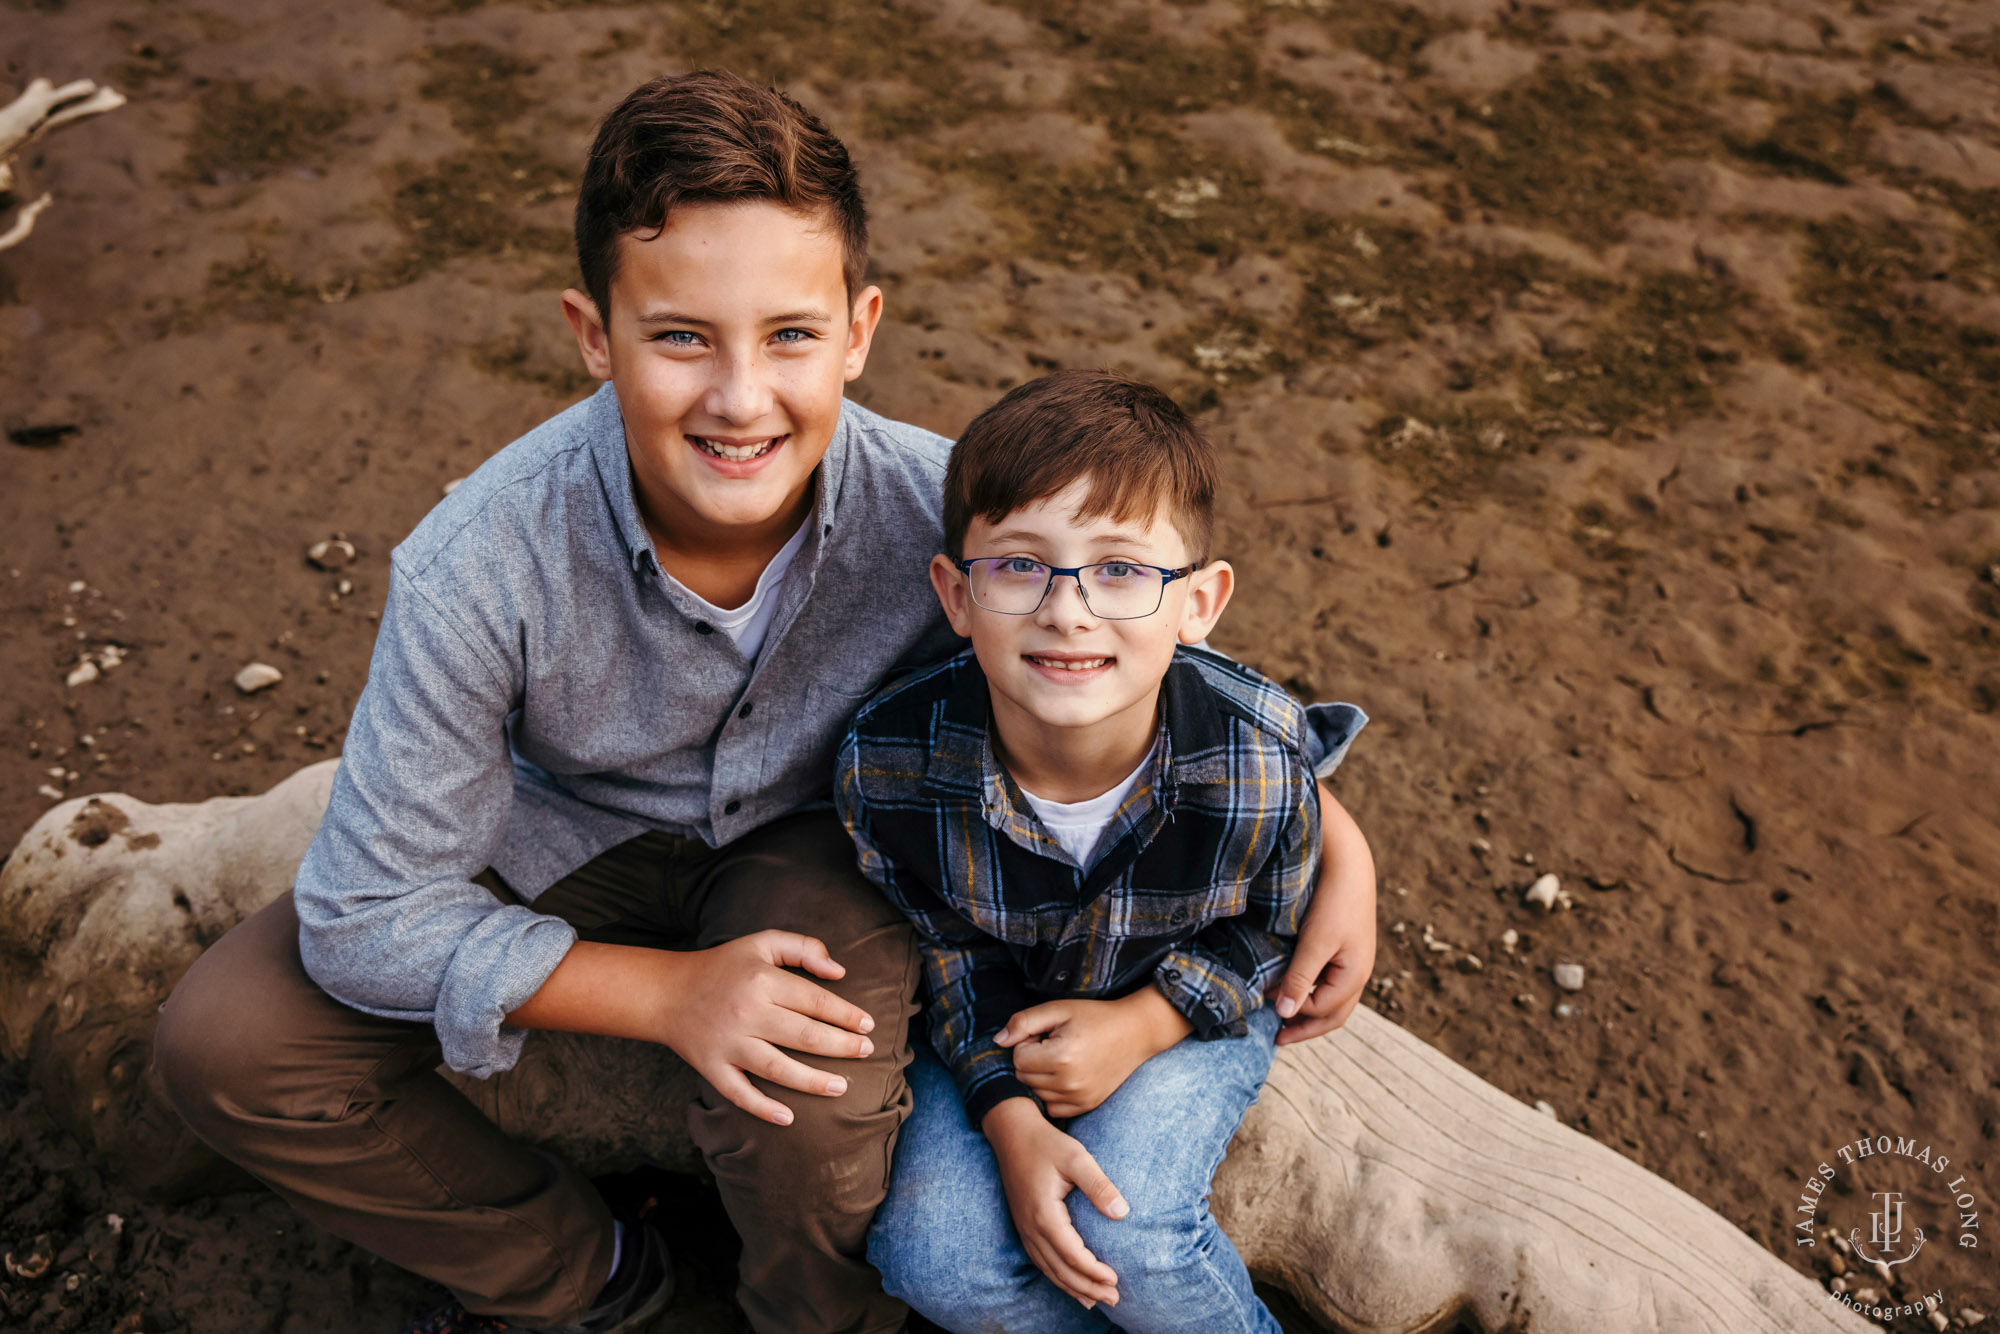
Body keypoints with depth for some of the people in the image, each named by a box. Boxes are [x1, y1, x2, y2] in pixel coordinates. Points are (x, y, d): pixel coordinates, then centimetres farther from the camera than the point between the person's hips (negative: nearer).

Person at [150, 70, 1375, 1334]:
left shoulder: (937, 511, -30)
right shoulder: (477, 568, -31)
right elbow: (368, 919, -21)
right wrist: (669, 992, -28)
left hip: (822, 834, -1)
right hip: (575, 835, 2)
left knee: (809, 1119, -30)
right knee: (227, 1043, -12)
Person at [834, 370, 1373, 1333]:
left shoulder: (1258, 764, -29)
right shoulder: (890, 765, -26)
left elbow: (1266, 931, -8)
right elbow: (950, 948, -9)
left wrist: (1139, 1026, -21)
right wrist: (1010, 1117, -20)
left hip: (1193, 1005, -1)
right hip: (1001, 1015, 2)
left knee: (1127, 1229, -24)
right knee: (933, 1256, -16)